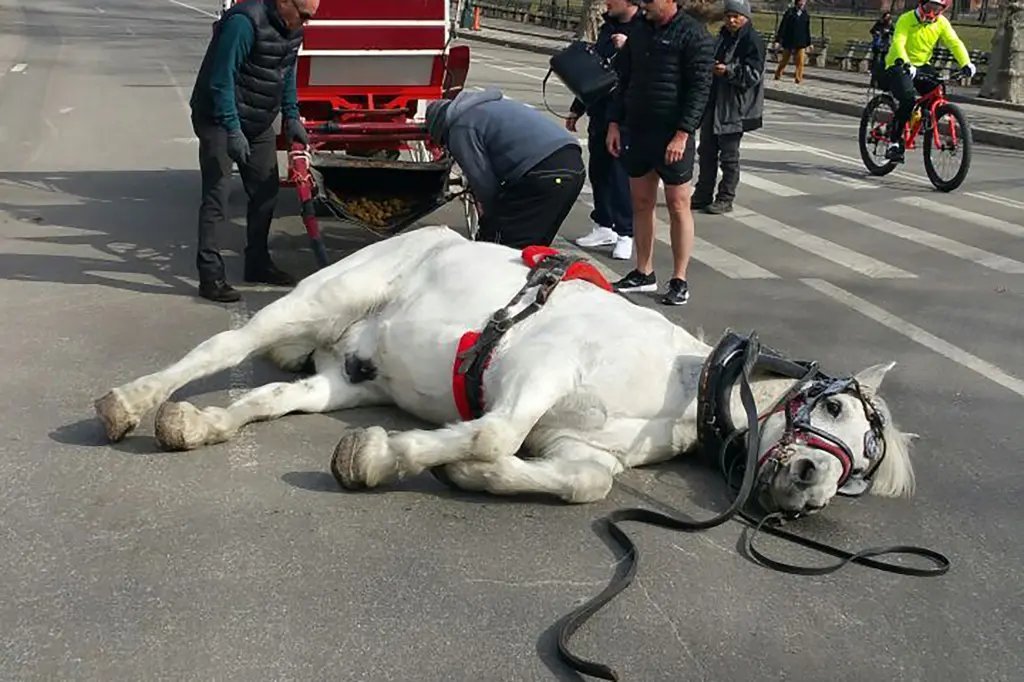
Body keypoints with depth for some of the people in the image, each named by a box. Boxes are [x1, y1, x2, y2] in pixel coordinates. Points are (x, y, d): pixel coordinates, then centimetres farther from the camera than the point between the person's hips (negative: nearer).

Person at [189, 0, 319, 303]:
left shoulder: (291, 28, 3)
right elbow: (221, 79, -26)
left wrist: (291, 118, 11)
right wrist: (232, 130, -28)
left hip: (259, 123, 9)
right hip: (219, 119, -9)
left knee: (265, 191, 12)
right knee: (216, 196, -9)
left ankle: (257, 263, 26)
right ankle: (210, 276, -7)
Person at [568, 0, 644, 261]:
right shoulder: (608, 28, 15)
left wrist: (629, 48, -29)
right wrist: (576, 110, 24)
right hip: (600, 112, 8)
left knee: (621, 173, -5)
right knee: (598, 170, 12)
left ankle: (625, 234, 5)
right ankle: (604, 226, 24)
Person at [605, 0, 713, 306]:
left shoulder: (693, 34, -8)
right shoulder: (639, 32, 13)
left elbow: (700, 88, -13)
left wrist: (682, 134, -19)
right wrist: (614, 123, 10)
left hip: (673, 134, -7)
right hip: (637, 129, 7)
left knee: (678, 206, 1)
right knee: (641, 203, 10)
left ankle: (680, 281, 7)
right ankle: (643, 273, 21)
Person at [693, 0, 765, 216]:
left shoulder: (753, 40, -10)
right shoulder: (723, 36, 14)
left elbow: (753, 75, -17)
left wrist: (728, 70, -28)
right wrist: (710, 66, 7)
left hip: (735, 108, -8)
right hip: (713, 103, 8)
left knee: (729, 155, 1)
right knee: (706, 151, 12)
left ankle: (725, 199, 10)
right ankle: (702, 195, 22)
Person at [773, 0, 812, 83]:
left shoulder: (806, 15, 6)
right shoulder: (789, 12, -4)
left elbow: (807, 30, 13)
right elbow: (783, 26, -4)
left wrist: (808, 43, 14)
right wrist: (779, 39, -8)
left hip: (801, 43, 2)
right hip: (788, 42, -2)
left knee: (800, 62, -6)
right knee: (784, 60, 11)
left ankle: (798, 78, 1)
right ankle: (778, 75, 27)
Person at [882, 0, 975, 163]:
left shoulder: (941, 23, -2)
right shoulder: (906, 20, -16)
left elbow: (955, 43, -10)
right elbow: (898, 43, -30)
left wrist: (966, 63, -27)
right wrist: (905, 63, -48)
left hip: (922, 65, 5)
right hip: (899, 66, -5)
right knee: (908, 99, -27)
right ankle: (893, 143, -18)